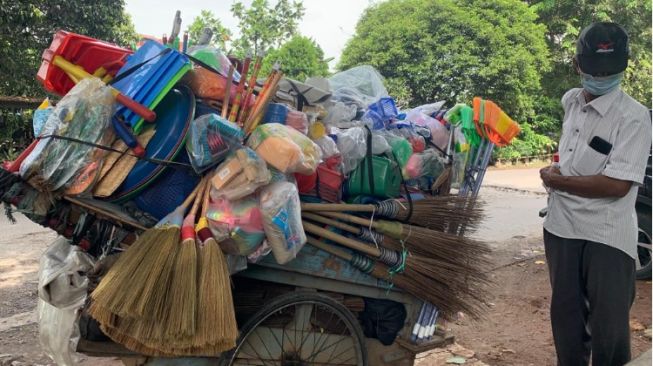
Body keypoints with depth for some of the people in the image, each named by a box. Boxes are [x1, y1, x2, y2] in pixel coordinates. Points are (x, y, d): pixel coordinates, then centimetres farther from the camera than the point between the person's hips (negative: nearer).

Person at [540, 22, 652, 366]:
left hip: (607, 237, -6)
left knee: (609, 326, 5)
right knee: (565, 315, 20)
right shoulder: (570, 100, 5)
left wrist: (555, 180, -14)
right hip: (561, 227, 6)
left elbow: (616, 185, -23)